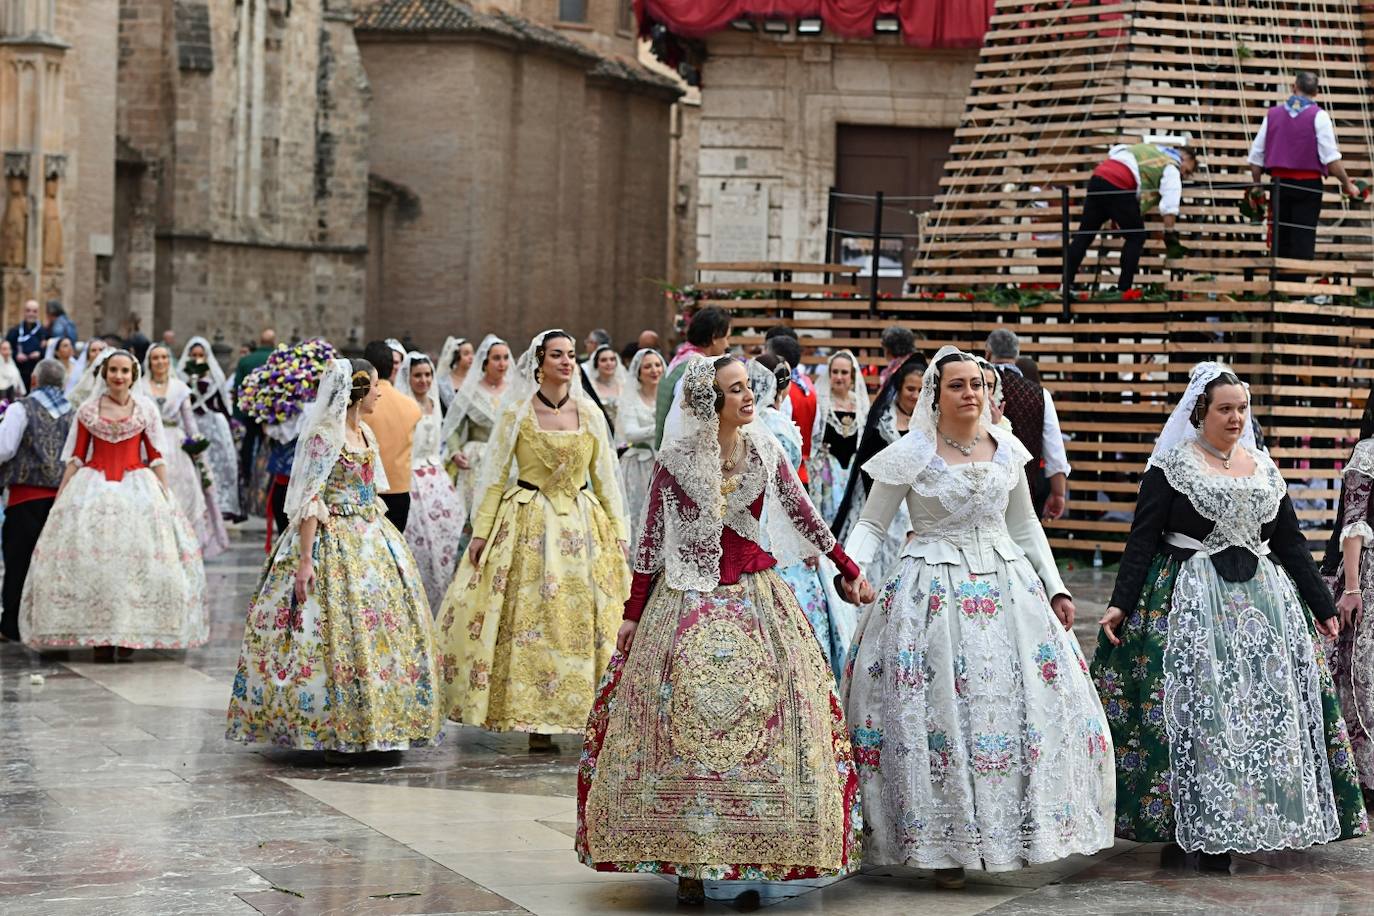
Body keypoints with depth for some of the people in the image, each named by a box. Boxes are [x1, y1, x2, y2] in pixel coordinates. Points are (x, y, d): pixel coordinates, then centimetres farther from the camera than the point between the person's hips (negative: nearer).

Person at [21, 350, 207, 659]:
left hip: (137, 487, 0)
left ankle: (131, 632, -1)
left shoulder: (146, 409, 5)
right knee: (90, 557, -7)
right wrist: (59, 496, 5)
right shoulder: (87, 410, 7)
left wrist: (166, 495, 0)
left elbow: (156, 457, 6)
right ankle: (99, 635, -4)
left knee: (138, 556, -8)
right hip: (93, 487, 1)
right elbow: (76, 457, 9)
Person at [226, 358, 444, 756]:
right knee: (337, 630, -8)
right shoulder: (326, 435, -12)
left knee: (383, 628, 7)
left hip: (371, 540, 9)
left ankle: (373, 725, 14)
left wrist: (381, 539, 19)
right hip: (334, 541, -9)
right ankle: (336, 731, -2)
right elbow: (310, 499, -16)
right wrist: (305, 558, -21)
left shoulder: (365, 433, 13)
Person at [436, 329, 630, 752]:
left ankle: (591, 717, 5)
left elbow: (605, 478, 10)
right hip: (529, 523, -2)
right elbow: (494, 475, 0)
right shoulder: (516, 411, -1)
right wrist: (481, 531, -6)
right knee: (531, 620, -3)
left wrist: (618, 532, 5)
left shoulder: (589, 413, 6)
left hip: (581, 524, 2)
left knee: (586, 621, 0)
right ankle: (537, 721, 3)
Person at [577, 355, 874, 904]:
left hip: (758, 600, 3)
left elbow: (803, 514, 13)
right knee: (688, 721, -4)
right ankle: (688, 863, 5)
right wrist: (634, 612, 2)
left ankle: (753, 856, 7)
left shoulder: (765, 451, 3)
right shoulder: (676, 461, -5)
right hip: (691, 603, -3)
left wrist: (849, 571, 15)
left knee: (764, 723, -2)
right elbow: (651, 539, 1)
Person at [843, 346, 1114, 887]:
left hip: (1008, 587, 4)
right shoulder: (910, 455, -5)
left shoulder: (1006, 449, 7)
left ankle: (1015, 830, 18)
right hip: (933, 593, -4)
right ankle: (942, 844, 7)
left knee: (1026, 704, 3)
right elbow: (871, 524, -1)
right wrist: (850, 568, -19)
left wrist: (1055, 588, 12)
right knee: (937, 714, -4)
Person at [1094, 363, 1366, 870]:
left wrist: (1323, 607, 15)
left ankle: (1235, 825, 9)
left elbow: (1291, 542, 16)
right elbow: (1142, 539, -6)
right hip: (1192, 605, -5)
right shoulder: (1170, 466, -2)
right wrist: (1120, 604, -15)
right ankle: (1190, 827, -4)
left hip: (1263, 601, 5)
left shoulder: (1264, 468, 12)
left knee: (1265, 708, 2)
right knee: (1195, 709, -10)